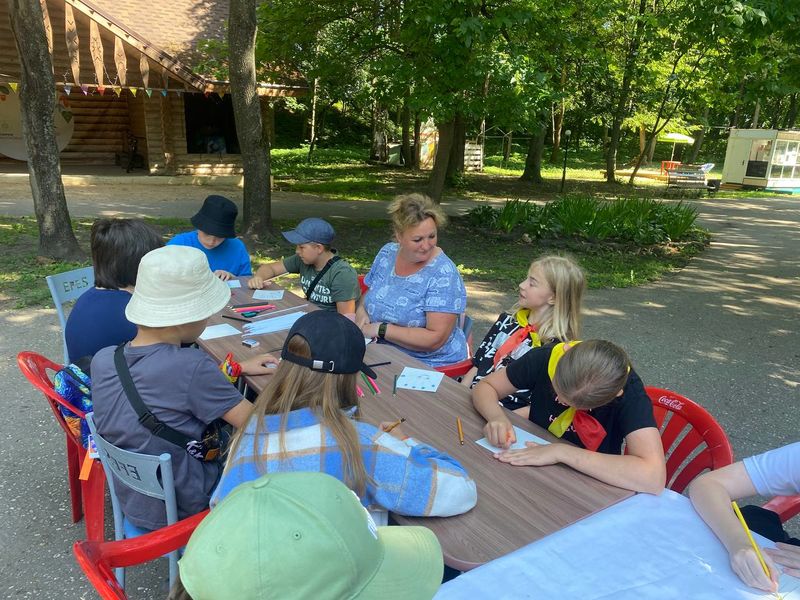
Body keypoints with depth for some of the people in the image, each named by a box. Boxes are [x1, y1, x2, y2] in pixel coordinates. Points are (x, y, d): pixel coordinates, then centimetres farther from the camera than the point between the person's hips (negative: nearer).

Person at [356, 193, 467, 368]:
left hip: (431, 365, -5)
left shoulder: (443, 274, -18)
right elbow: (369, 293, 17)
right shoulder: (386, 254, 1)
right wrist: (361, 310, -6)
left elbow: (435, 339, -22)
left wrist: (380, 329, -20)